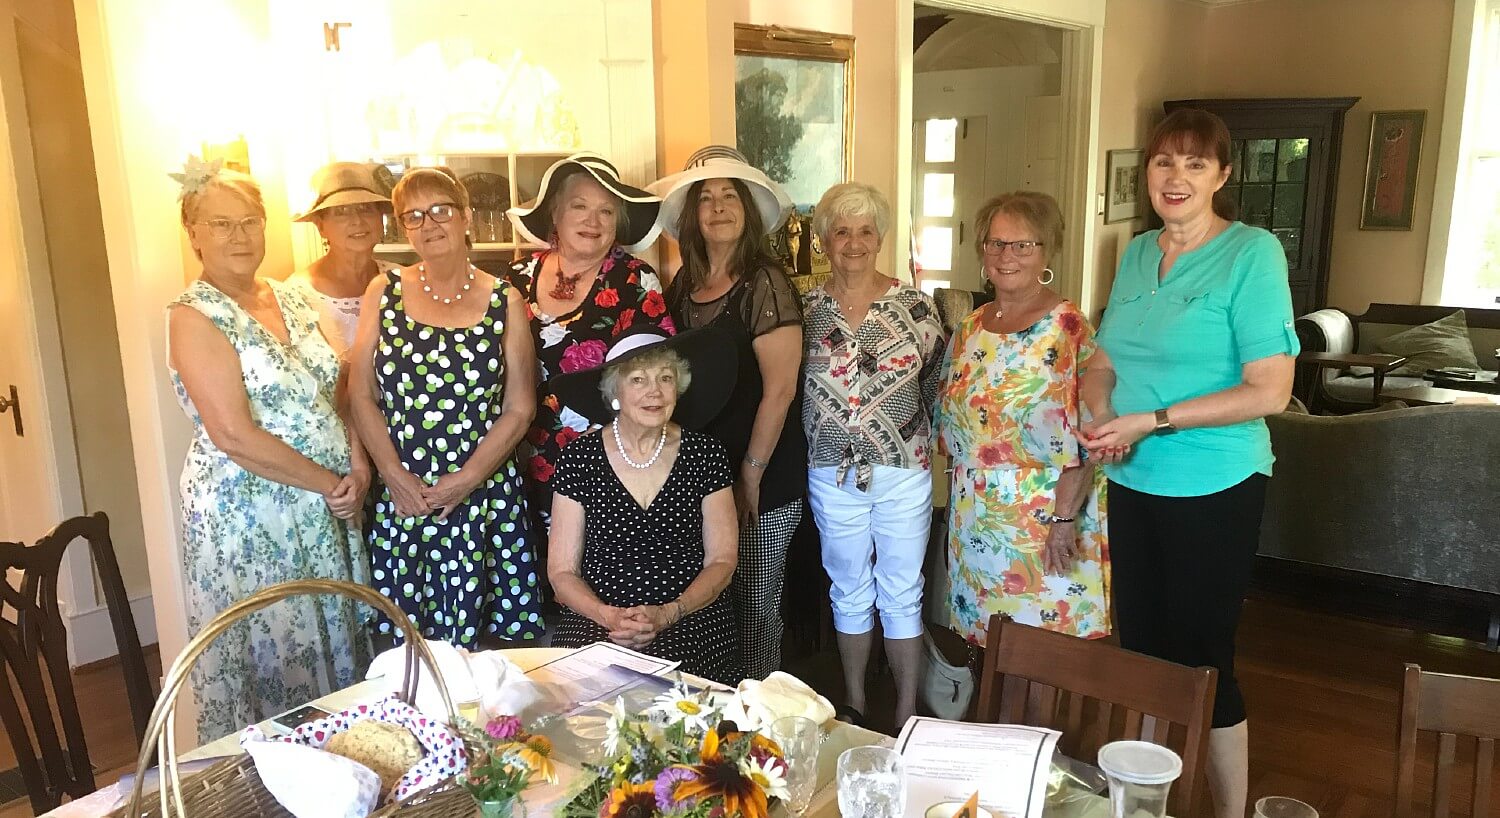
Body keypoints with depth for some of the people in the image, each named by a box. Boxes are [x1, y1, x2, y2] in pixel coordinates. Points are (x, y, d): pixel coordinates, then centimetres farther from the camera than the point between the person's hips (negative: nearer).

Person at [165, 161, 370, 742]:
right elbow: (234, 436, -19)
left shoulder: (291, 301, 9)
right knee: (265, 659, 4)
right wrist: (329, 482, -14)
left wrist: (359, 470, -5)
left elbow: (334, 395, 11)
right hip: (245, 517, -6)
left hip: (326, 511, 7)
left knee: (334, 649, 15)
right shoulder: (194, 317, -11)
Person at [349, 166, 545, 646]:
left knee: (480, 642, 1)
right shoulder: (384, 293, 7)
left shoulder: (504, 303, 2)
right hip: (399, 498, 1)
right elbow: (362, 395, 4)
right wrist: (396, 476, -7)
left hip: (483, 497, -1)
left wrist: (466, 480, -10)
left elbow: (519, 408, 0)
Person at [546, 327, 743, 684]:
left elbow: (721, 561, 5)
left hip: (691, 621, 0)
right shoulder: (579, 458, 0)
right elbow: (562, 572, 2)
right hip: (595, 620, 0)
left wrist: (666, 615, -11)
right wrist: (609, 616, -17)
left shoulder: (706, 455, 2)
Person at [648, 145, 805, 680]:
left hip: (763, 480, -6)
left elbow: (779, 390, -13)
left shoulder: (765, 285, -10)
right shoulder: (682, 285, 8)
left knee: (754, 606, 5)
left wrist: (750, 475, -12)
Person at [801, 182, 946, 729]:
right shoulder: (805, 309, 0)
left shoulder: (915, 306, -3)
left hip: (904, 472, -1)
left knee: (902, 593, 8)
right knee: (849, 591, 14)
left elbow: (937, 385, 4)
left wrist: (919, 438, -1)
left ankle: (907, 712, 23)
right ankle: (853, 705, 31)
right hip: (832, 474, 1)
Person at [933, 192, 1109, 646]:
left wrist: (1065, 519, -20)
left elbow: (1082, 441, -16)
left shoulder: (1069, 329, -12)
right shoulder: (969, 329, 8)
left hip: (1043, 524, -6)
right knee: (986, 644, 15)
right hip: (974, 522, 6)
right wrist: (957, 504, 14)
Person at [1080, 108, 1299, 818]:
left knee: (1202, 660, 5)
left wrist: (1152, 420, -20)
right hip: (1133, 483, 6)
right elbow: (1105, 362, 14)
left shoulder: (1253, 252, -11)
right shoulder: (1135, 254, 7)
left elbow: (1269, 390, -17)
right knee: (1140, 650, 16)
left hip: (1214, 491, -6)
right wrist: (1102, 420, -7)